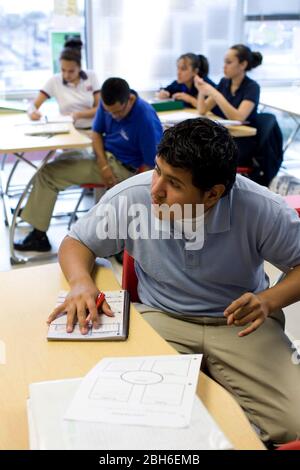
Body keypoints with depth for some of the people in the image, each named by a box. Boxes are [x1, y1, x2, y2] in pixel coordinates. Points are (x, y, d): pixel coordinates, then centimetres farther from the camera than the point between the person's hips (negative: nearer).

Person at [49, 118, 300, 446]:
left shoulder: (262, 209, -19)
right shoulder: (130, 197, -16)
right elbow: (76, 242, 0)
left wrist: (269, 301, -25)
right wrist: (81, 282, -23)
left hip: (241, 321, 0)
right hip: (161, 318, 1)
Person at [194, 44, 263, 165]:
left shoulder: (252, 87, -12)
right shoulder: (224, 82, 7)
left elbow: (238, 118, -27)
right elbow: (202, 111, 8)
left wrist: (214, 93, -28)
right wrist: (201, 91, -10)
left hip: (243, 144, -6)